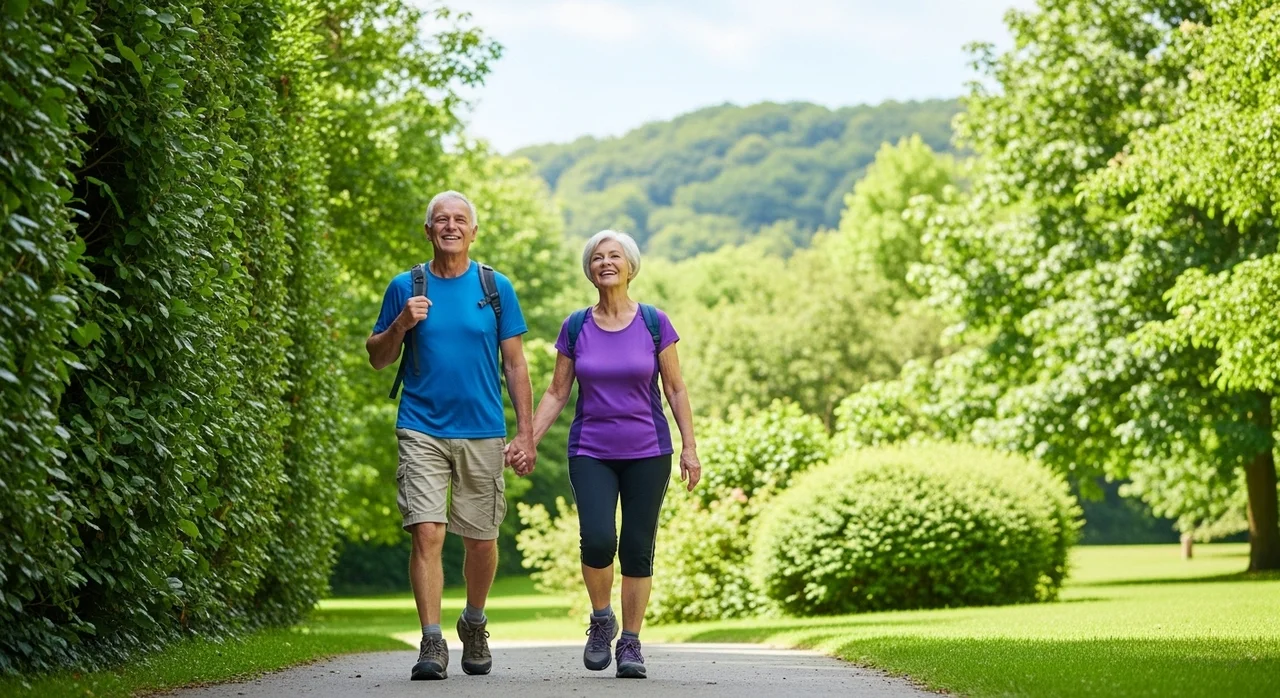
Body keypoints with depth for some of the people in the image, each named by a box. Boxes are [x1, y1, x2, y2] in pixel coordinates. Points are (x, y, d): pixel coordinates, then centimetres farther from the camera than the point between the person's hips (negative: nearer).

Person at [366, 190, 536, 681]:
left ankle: (474, 626, 31)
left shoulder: (495, 288, 5)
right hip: (422, 431, -1)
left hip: (483, 433, 1)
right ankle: (432, 644, -10)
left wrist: (526, 432, 2)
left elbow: (515, 364, 7)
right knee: (427, 533, -13)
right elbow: (377, 359, 10)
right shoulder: (406, 287, 4)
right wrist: (401, 325, -10)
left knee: (481, 540, 7)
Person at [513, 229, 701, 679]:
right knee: (597, 540, -18)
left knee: (637, 549, 0)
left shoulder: (654, 323, 0)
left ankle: (630, 643, 13)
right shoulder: (576, 328, 3)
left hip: (647, 452, 0)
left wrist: (690, 447, -1)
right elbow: (557, 393, 8)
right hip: (591, 452, 0)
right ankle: (601, 619, 8)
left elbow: (675, 389, 4)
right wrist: (527, 442, 0)